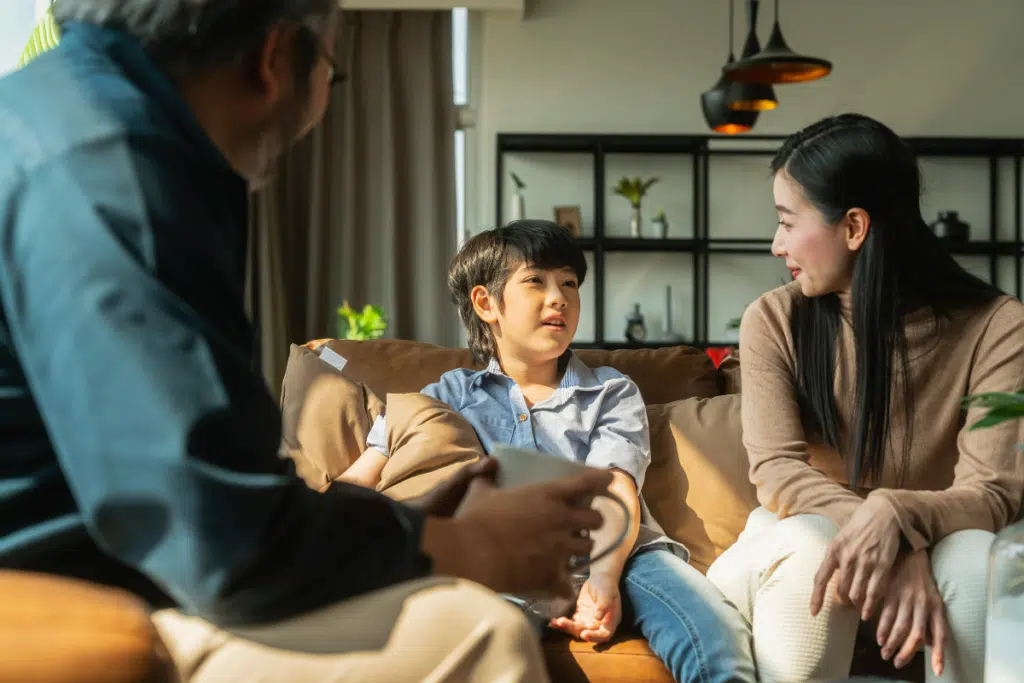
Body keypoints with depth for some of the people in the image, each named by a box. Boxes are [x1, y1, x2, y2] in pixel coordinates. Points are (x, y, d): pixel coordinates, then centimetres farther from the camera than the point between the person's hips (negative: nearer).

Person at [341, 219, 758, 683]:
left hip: (618, 553, 1)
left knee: (718, 635, -32)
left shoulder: (612, 392, 22)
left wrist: (602, 579, -17)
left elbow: (618, 493, 4)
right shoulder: (449, 396, 23)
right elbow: (360, 481, 15)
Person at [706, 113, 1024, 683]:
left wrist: (893, 517, -41)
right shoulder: (774, 322, -8)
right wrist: (899, 548, -33)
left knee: (975, 554, -34)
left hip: (935, 545, 0)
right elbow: (776, 468, -17)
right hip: (812, 535, 1)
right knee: (812, 552, -34)